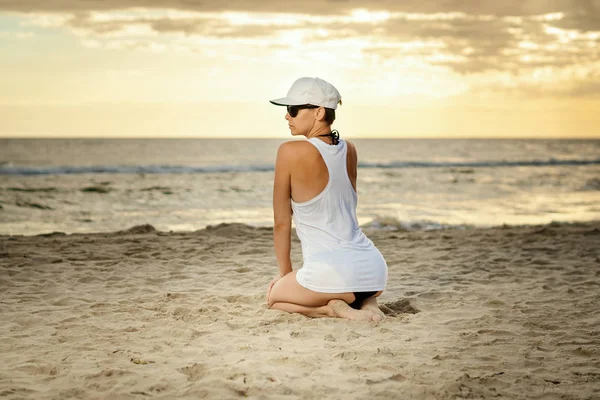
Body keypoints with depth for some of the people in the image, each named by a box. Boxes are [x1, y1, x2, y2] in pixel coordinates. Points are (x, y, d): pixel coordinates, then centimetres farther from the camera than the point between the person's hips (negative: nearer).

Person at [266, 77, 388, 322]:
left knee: (274, 296, 25)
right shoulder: (349, 150, 10)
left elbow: (281, 222, -1)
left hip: (334, 271, -6)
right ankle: (366, 302, 9)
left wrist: (285, 273, 13)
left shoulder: (291, 152, -9)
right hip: (374, 269, 6)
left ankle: (333, 308, -1)